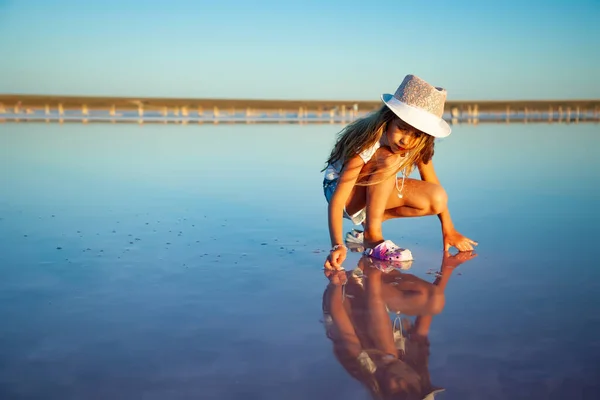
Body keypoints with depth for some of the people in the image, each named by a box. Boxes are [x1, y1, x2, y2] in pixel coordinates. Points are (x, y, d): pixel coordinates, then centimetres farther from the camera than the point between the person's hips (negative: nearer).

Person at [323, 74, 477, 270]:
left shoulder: (418, 145, -15)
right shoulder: (366, 145, -33)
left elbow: (434, 185, -3)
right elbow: (336, 200, -37)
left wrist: (449, 230, -4)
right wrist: (337, 245, -48)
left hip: (377, 193, 6)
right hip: (342, 191, -6)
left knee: (437, 200, -16)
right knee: (389, 160, -34)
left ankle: (371, 220, 0)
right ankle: (371, 236, -26)